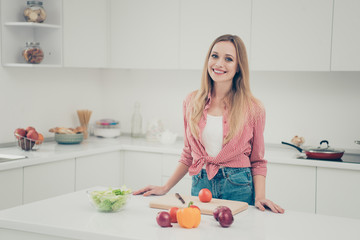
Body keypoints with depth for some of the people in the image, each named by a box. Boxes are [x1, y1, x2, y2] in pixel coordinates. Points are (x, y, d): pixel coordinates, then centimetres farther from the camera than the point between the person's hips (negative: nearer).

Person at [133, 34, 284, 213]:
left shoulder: (252, 108, -4)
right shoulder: (193, 102, 4)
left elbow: (257, 161, 4)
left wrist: (260, 197, -11)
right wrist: (165, 188, 11)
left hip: (238, 188, -2)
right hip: (200, 185, 3)